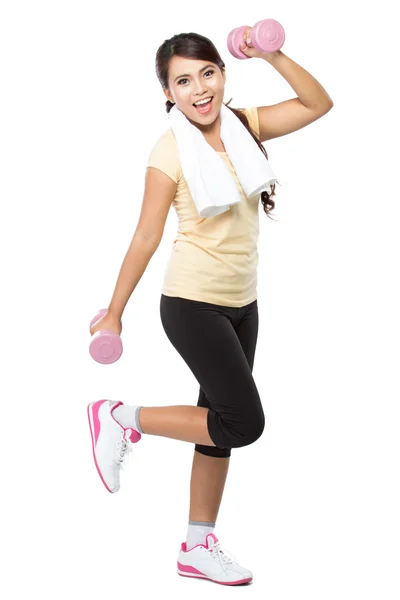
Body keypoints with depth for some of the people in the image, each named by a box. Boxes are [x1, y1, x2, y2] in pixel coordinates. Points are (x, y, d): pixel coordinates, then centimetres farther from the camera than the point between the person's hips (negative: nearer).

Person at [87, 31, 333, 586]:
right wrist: (114, 314, -8)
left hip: (241, 304, 7)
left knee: (222, 423, 12)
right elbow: (146, 238, -13)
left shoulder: (243, 125, 1)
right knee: (245, 422, -10)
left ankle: (199, 547, 24)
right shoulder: (171, 151, -15)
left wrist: (272, 56, -12)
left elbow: (318, 104, 1)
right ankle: (122, 419, 6)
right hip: (193, 305, -7)